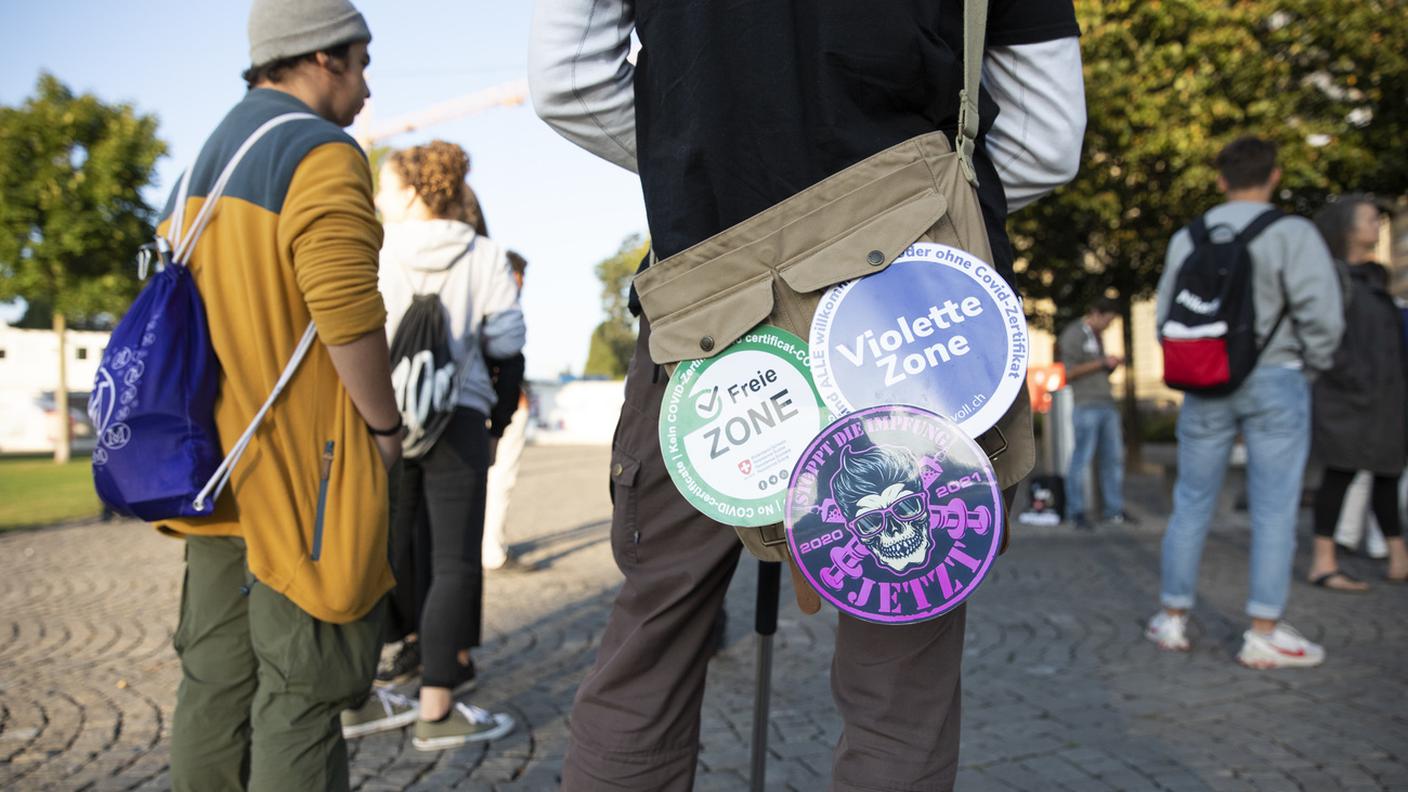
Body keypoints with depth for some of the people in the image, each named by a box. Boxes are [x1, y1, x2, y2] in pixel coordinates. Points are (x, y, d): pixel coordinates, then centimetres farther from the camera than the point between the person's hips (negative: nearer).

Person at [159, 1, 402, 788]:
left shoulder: (198, 168, 18)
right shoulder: (323, 154, -11)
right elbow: (348, 311, -21)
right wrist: (385, 425, -9)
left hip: (218, 458, 9)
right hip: (303, 460, -9)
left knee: (215, 674, 15)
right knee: (300, 686, -1)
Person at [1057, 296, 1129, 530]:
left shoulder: (1096, 336, 22)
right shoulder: (1073, 334, -3)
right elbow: (1070, 372, -10)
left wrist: (1113, 365, 8)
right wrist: (1102, 363, -8)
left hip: (1107, 404, 8)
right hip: (1087, 405, -8)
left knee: (1114, 458, 6)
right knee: (1082, 459, -6)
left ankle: (1114, 511, 12)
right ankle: (1077, 513, -1)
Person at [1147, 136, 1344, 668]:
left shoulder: (1187, 238, 5)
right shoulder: (1291, 233, -9)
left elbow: (1165, 318, 8)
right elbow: (1322, 316, -13)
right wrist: (1311, 368, 3)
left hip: (1206, 385, 4)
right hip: (1274, 382, -4)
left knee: (1192, 503, 11)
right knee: (1273, 510, 3)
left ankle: (1173, 619, 19)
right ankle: (1263, 634, 7)